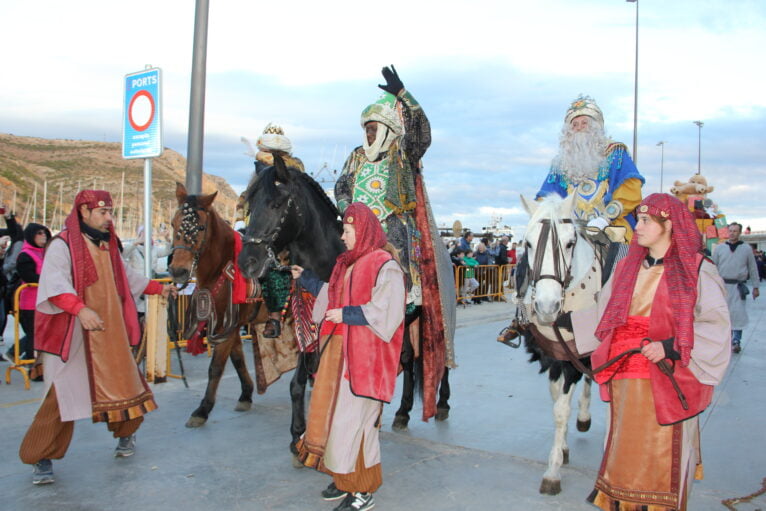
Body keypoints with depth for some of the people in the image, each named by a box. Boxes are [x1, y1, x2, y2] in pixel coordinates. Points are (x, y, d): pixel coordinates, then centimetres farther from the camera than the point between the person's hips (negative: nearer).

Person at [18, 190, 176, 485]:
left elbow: (127, 278, 25)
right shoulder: (62, 245, -11)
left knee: (121, 381, 13)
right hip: (72, 332, -6)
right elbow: (55, 285, -25)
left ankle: (126, 433, 36)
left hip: (109, 332, 7)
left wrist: (159, 288, 26)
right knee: (63, 392, -6)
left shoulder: (107, 246, 12)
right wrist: (81, 309, -39)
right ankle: (41, 458, 10)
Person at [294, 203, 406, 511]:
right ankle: (345, 478, 31)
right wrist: (304, 278, 18)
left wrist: (346, 315, -19)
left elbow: (385, 312, -20)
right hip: (337, 350, 9)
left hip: (363, 354, -9)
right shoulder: (347, 263, 12)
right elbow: (332, 295, 21)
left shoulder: (384, 265, -14)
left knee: (354, 417, -3)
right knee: (334, 412, 14)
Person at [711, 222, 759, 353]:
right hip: (722, 285, 1)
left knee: (738, 313, -4)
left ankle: (736, 341, 4)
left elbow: (753, 268, 7)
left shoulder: (747, 249, 4)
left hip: (739, 286, -1)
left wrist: (755, 287, 5)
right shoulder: (719, 248, 6)